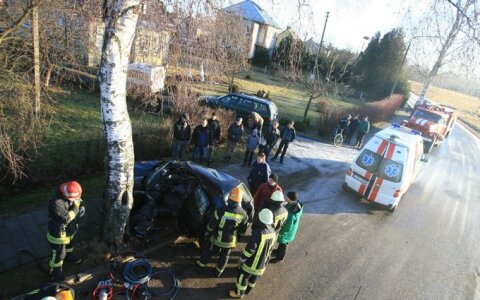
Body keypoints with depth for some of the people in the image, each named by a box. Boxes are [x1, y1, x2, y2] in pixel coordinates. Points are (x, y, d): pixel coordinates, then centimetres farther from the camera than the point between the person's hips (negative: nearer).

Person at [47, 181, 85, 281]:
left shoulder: (70, 196, -15)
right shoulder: (56, 203, -39)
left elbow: (78, 201, 2)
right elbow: (66, 218, -41)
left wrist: (81, 208, -18)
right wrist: (75, 208, -33)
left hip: (69, 229, 8)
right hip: (59, 233, -8)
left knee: (70, 244, 35)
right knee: (58, 254, 15)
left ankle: (69, 255, 64)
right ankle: (55, 272, 39)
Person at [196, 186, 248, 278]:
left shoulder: (221, 211, -28)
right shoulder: (243, 214, -19)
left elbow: (211, 225, -16)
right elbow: (243, 229, -5)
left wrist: (207, 234, 1)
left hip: (217, 238, -1)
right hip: (230, 240, 2)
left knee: (208, 251, 24)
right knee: (224, 256, 26)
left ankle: (200, 266, 41)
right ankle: (218, 272, 42)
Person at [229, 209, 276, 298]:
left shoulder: (258, 232, -35)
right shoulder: (273, 232, -11)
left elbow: (249, 249, -26)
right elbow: (269, 249, 3)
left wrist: (242, 259, -10)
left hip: (252, 263, -7)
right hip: (262, 263, 7)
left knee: (242, 277, 18)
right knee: (254, 277, 29)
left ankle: (239, 293, 38)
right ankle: (248, 289, 52)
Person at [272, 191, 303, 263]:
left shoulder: (292, 214, -42)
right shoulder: (296, 204, -19)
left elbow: (288, 227, -29)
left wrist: (281, 233, -15)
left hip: (287, 232, -7)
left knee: (283, 244, 19)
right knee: (281, 242, 32)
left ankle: (280, 258, 45)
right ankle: (278, 251, 57)